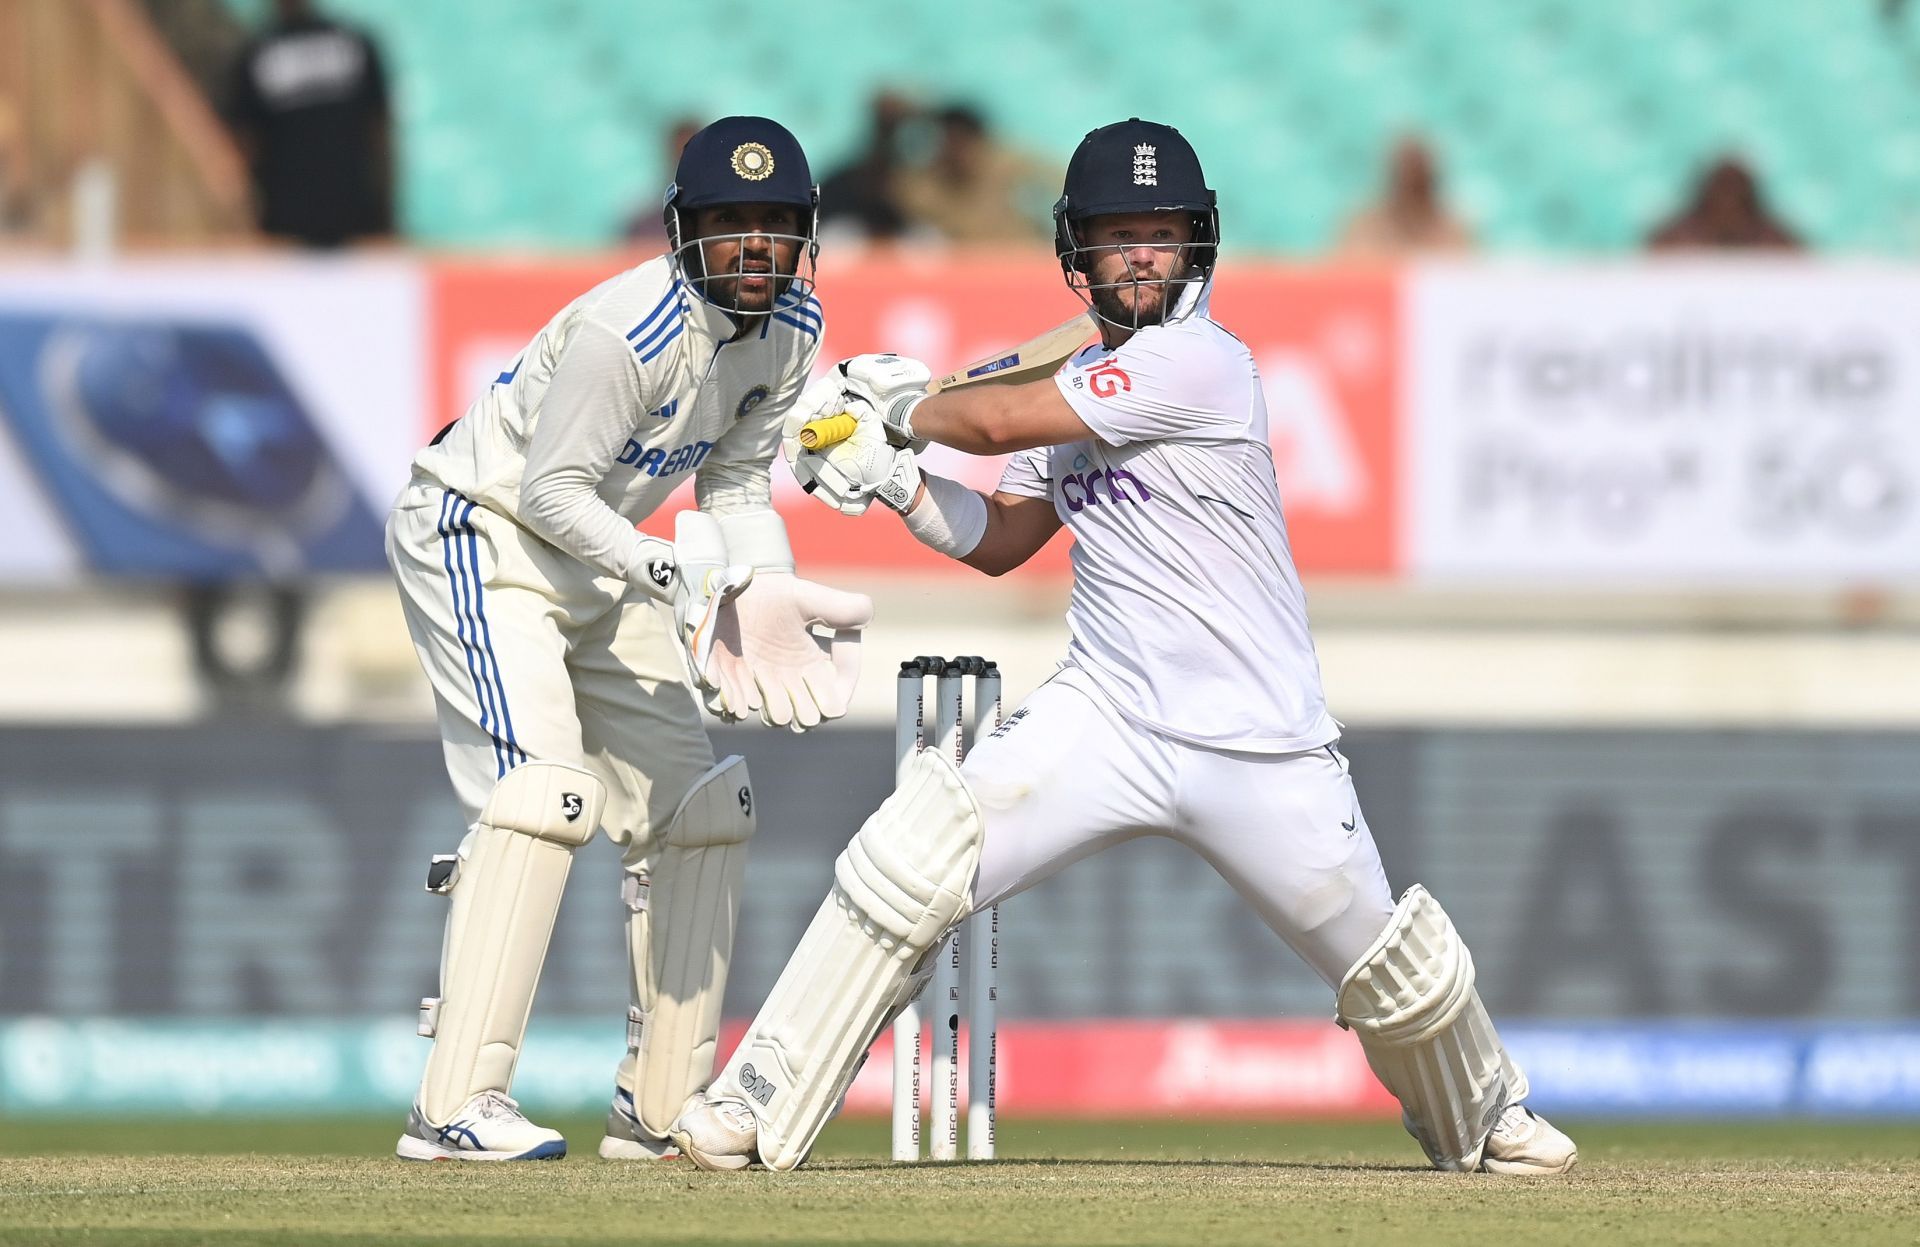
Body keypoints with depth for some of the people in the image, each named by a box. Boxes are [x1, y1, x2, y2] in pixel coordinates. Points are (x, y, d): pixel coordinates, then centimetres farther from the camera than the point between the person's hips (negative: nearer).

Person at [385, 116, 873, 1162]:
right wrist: (671, 577, -35)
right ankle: (456, 1106, -29)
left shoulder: (790, 326, -3)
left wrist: (764, 589, -13)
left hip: (600, 565, 9)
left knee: (696, 805, 9)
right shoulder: (632, 328, -28)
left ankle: (662, 1105, 18)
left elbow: (733, 481, 5)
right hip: (482, 535, -9)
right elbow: (551, 489, -26)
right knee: (543, 789, -25)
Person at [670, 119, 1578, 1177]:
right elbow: (999, 540, 19)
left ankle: (1483, 1115, 36)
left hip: (1260, 749, -5)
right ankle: (758, 1103, -13)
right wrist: (892, 478, 3)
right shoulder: (1082, 389, 10)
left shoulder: (1197, 361, -15)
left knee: (1392, 968, 4)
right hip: (1105, 721, 5)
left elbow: (1001, 422, -15)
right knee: (915, 852, -16)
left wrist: (901, 407, 3)